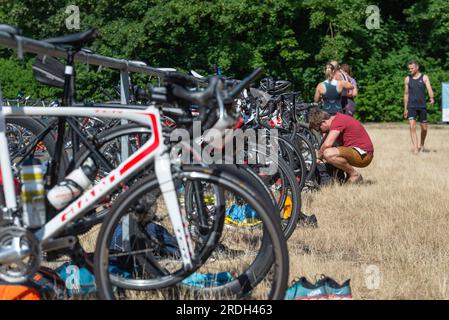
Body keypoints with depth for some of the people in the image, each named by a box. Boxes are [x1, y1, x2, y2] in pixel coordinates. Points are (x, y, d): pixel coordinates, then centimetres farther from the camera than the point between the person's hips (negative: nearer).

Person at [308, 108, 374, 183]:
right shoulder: (334, 120, 13)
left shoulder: (337, 121, -18)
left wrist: (319, 155, -11)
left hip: (363, 155, -10)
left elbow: (327, 144, -27)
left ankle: (355, 174, -10)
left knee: (328, 154, -28)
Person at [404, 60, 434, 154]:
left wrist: (432, 98, -34)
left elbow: (429, 89, -12)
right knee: (412, 126, -16)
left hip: (422, 106, 0)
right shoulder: (407, 79, 8)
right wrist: (405, 109, 13)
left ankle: (422, 145, 32)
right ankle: (415, 149, -19)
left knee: (424, 128, 7)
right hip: (411, 106, 0)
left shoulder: (424, 77, 2)